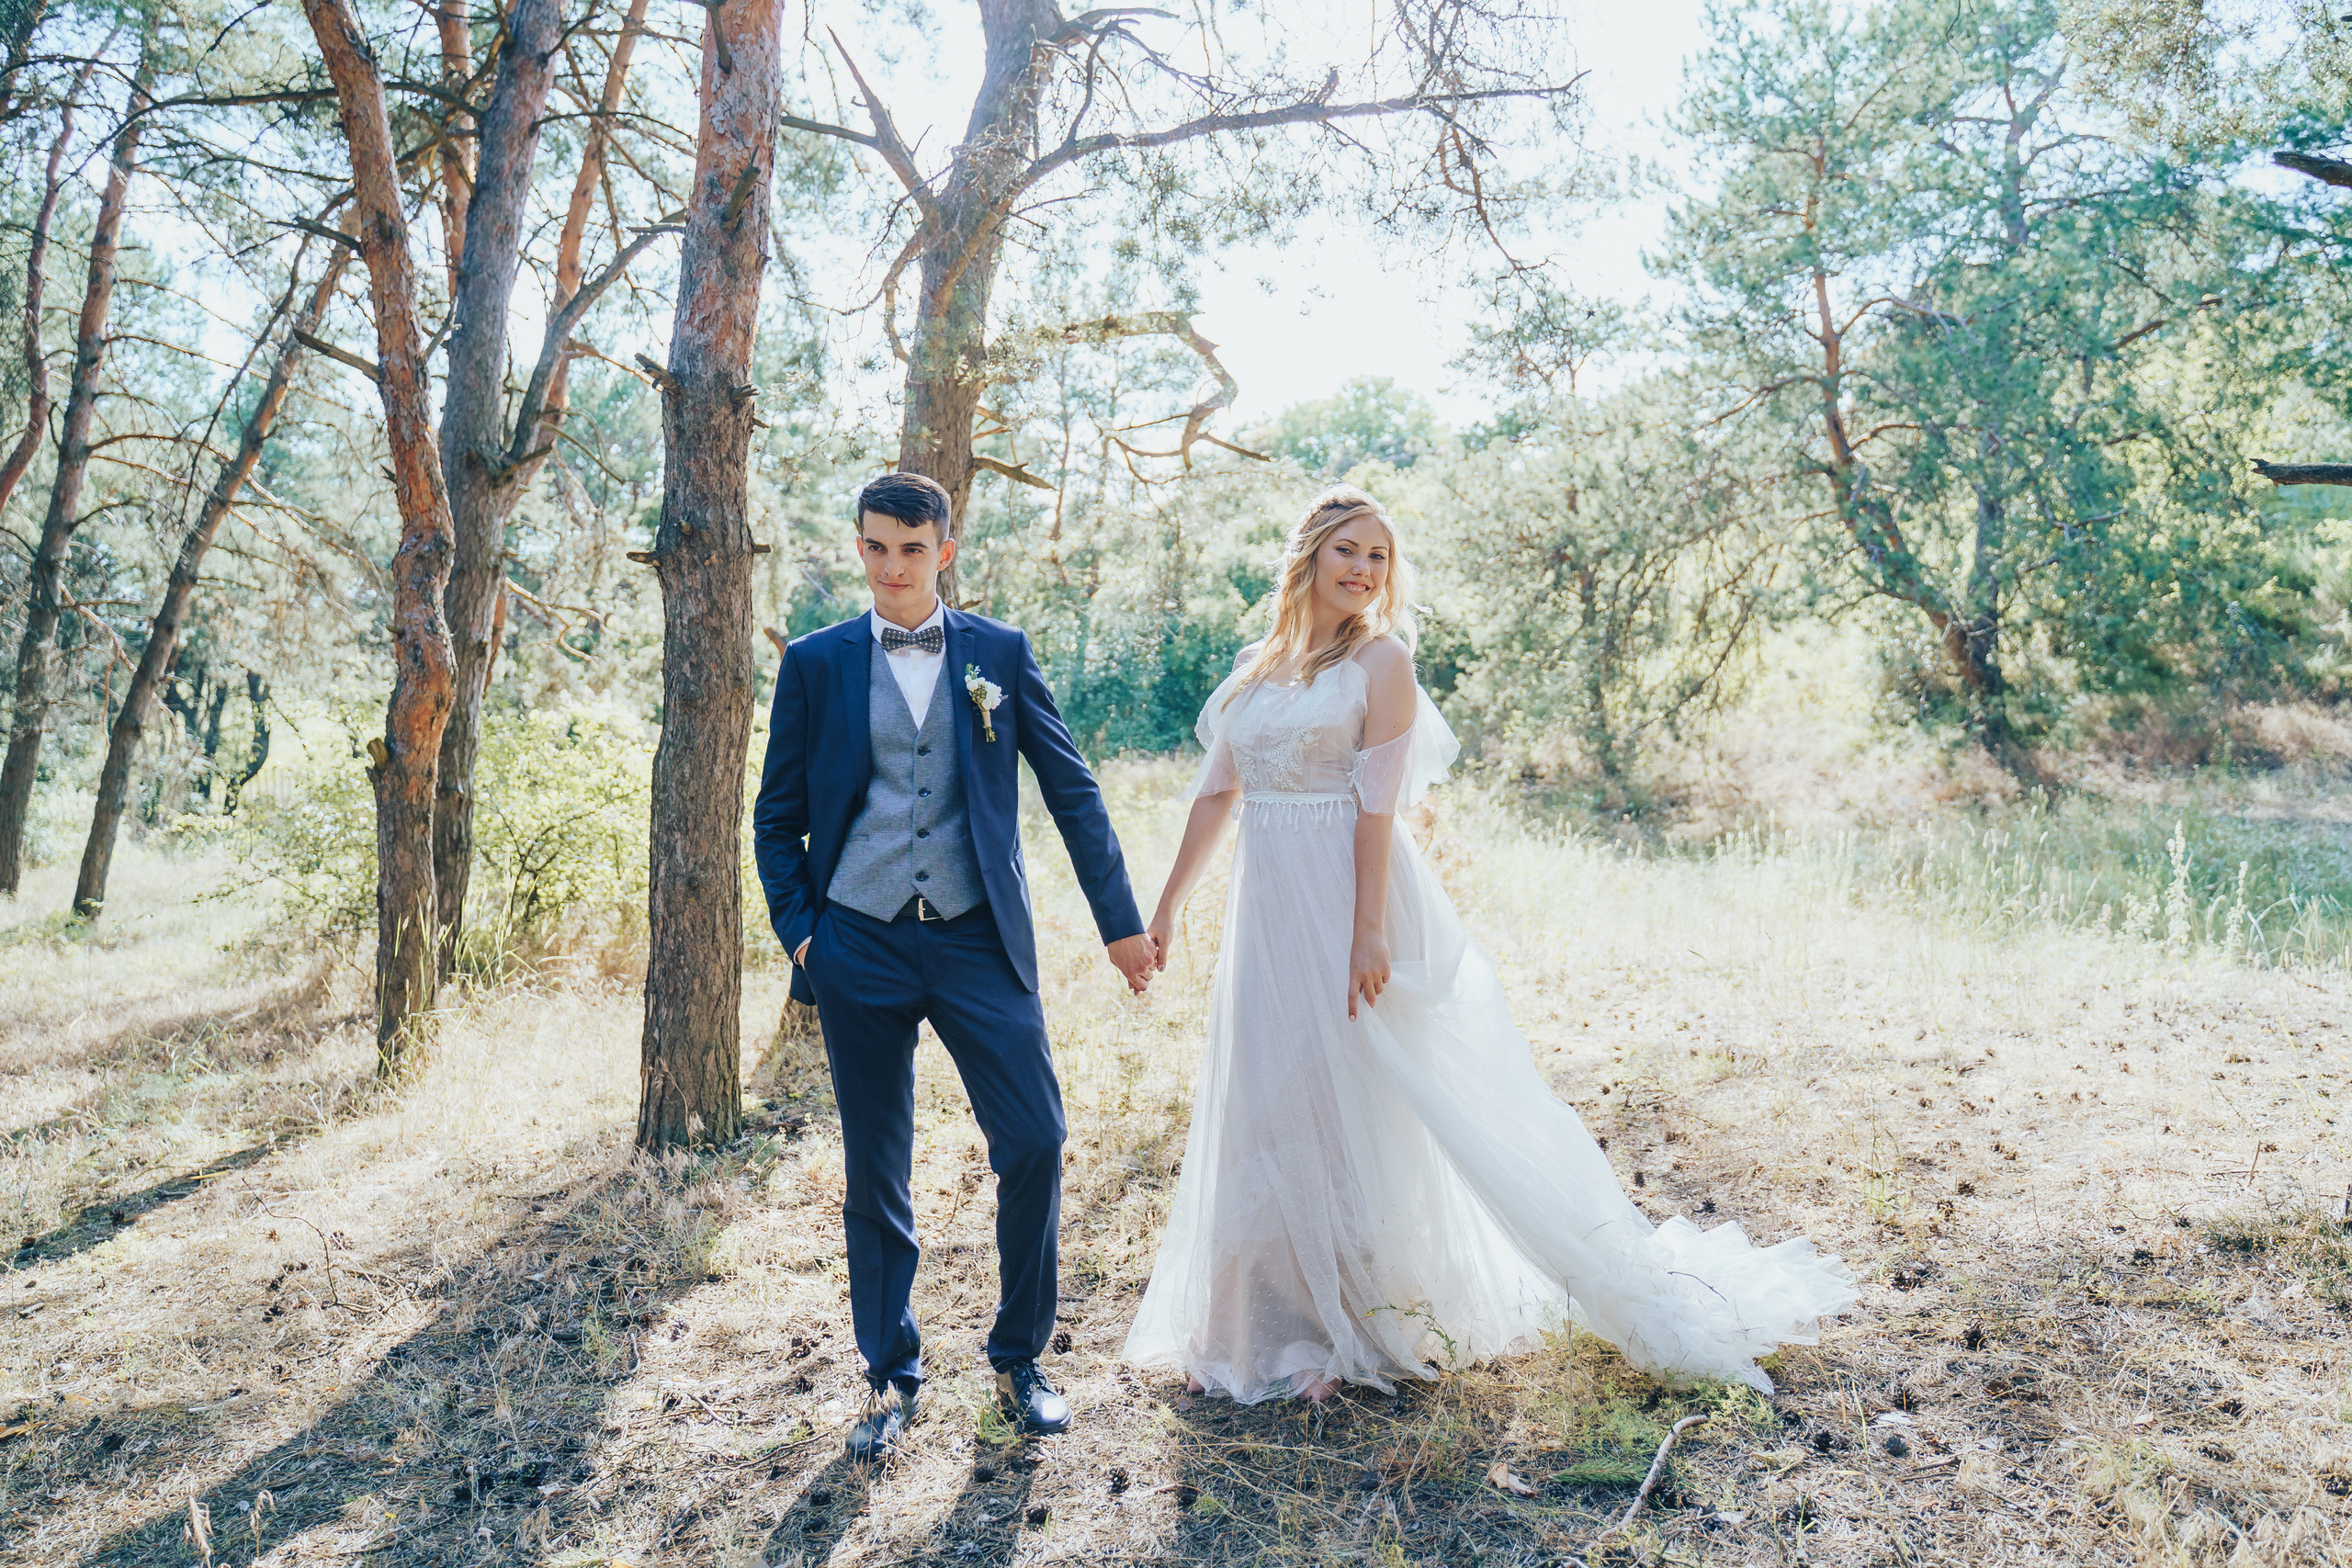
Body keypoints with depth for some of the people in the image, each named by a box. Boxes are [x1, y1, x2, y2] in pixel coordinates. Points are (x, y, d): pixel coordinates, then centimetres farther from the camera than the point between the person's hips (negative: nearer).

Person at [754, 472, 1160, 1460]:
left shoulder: (1000, 655, 5)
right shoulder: (816, 664, 5)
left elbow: (1072, 791, 6)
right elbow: (777, 816, 11)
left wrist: (1121, 922, 4)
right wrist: (798, 930, 0)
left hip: (979, 941, 0)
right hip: (859, 945, 0)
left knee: (1035, 1142, -5)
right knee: (875, 1173, 7)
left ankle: (1019, 1358, 18)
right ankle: (890, 1377, 26)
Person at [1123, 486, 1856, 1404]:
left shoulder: (1380, 659, -6)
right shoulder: (1255, 667, 11)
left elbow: (1377, 804, -13)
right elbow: (1216, 792, 13)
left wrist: (1367, 933, -18)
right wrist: (1166, 906, 11)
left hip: (1345, 901, -6)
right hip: (1267, 911, 6)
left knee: (1349, 1109, 3)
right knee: (1264, 1113, 12)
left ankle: (1354, 1330, 19)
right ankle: (1274, 1322, 28)